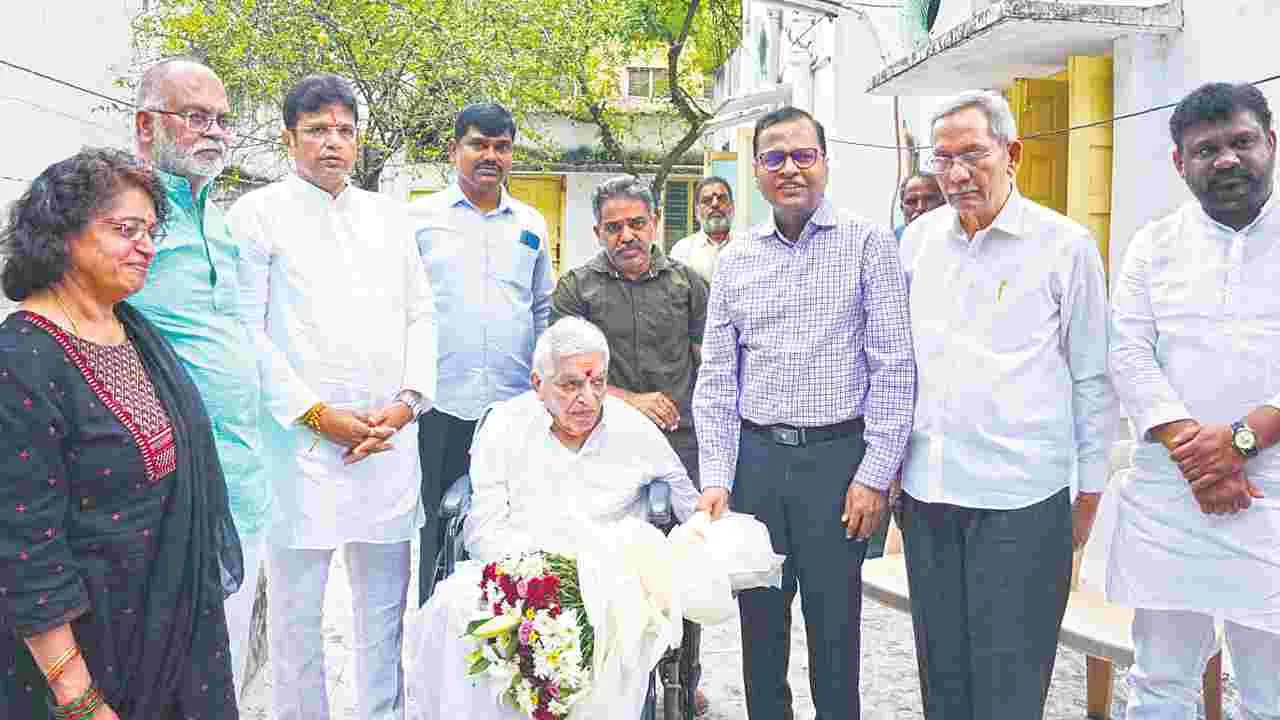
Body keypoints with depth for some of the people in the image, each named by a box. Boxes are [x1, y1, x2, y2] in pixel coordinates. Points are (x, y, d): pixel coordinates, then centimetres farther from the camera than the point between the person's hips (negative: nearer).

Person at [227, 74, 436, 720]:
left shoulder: (389, 215, 15)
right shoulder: (258, 213, 2)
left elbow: (419, 316, 12)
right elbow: (245, 330, -4)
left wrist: (406, 401, -3)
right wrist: (317, 414, -10)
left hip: (389, 438, 4)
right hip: (301, 441, -3)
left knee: (386, 604, 11)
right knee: (296, 605, 4)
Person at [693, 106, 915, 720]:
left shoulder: (868, 245, -1)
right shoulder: (735, 259, 9)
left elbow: (894, 368, -5)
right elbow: (715, 378, 8)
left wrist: (876, 474, -9)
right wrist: (715, 478, 1)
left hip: (837, 456, -3)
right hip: (754, 457, 3)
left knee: (834, 626, 6)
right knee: (759, 621, 12)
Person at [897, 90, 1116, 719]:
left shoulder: (1064, 244, -4)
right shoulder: (918, 238, 8)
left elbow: (1093, 379, 1)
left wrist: (1090, 491, 1)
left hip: (1021, 498, -4)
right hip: (926, 490, 4)